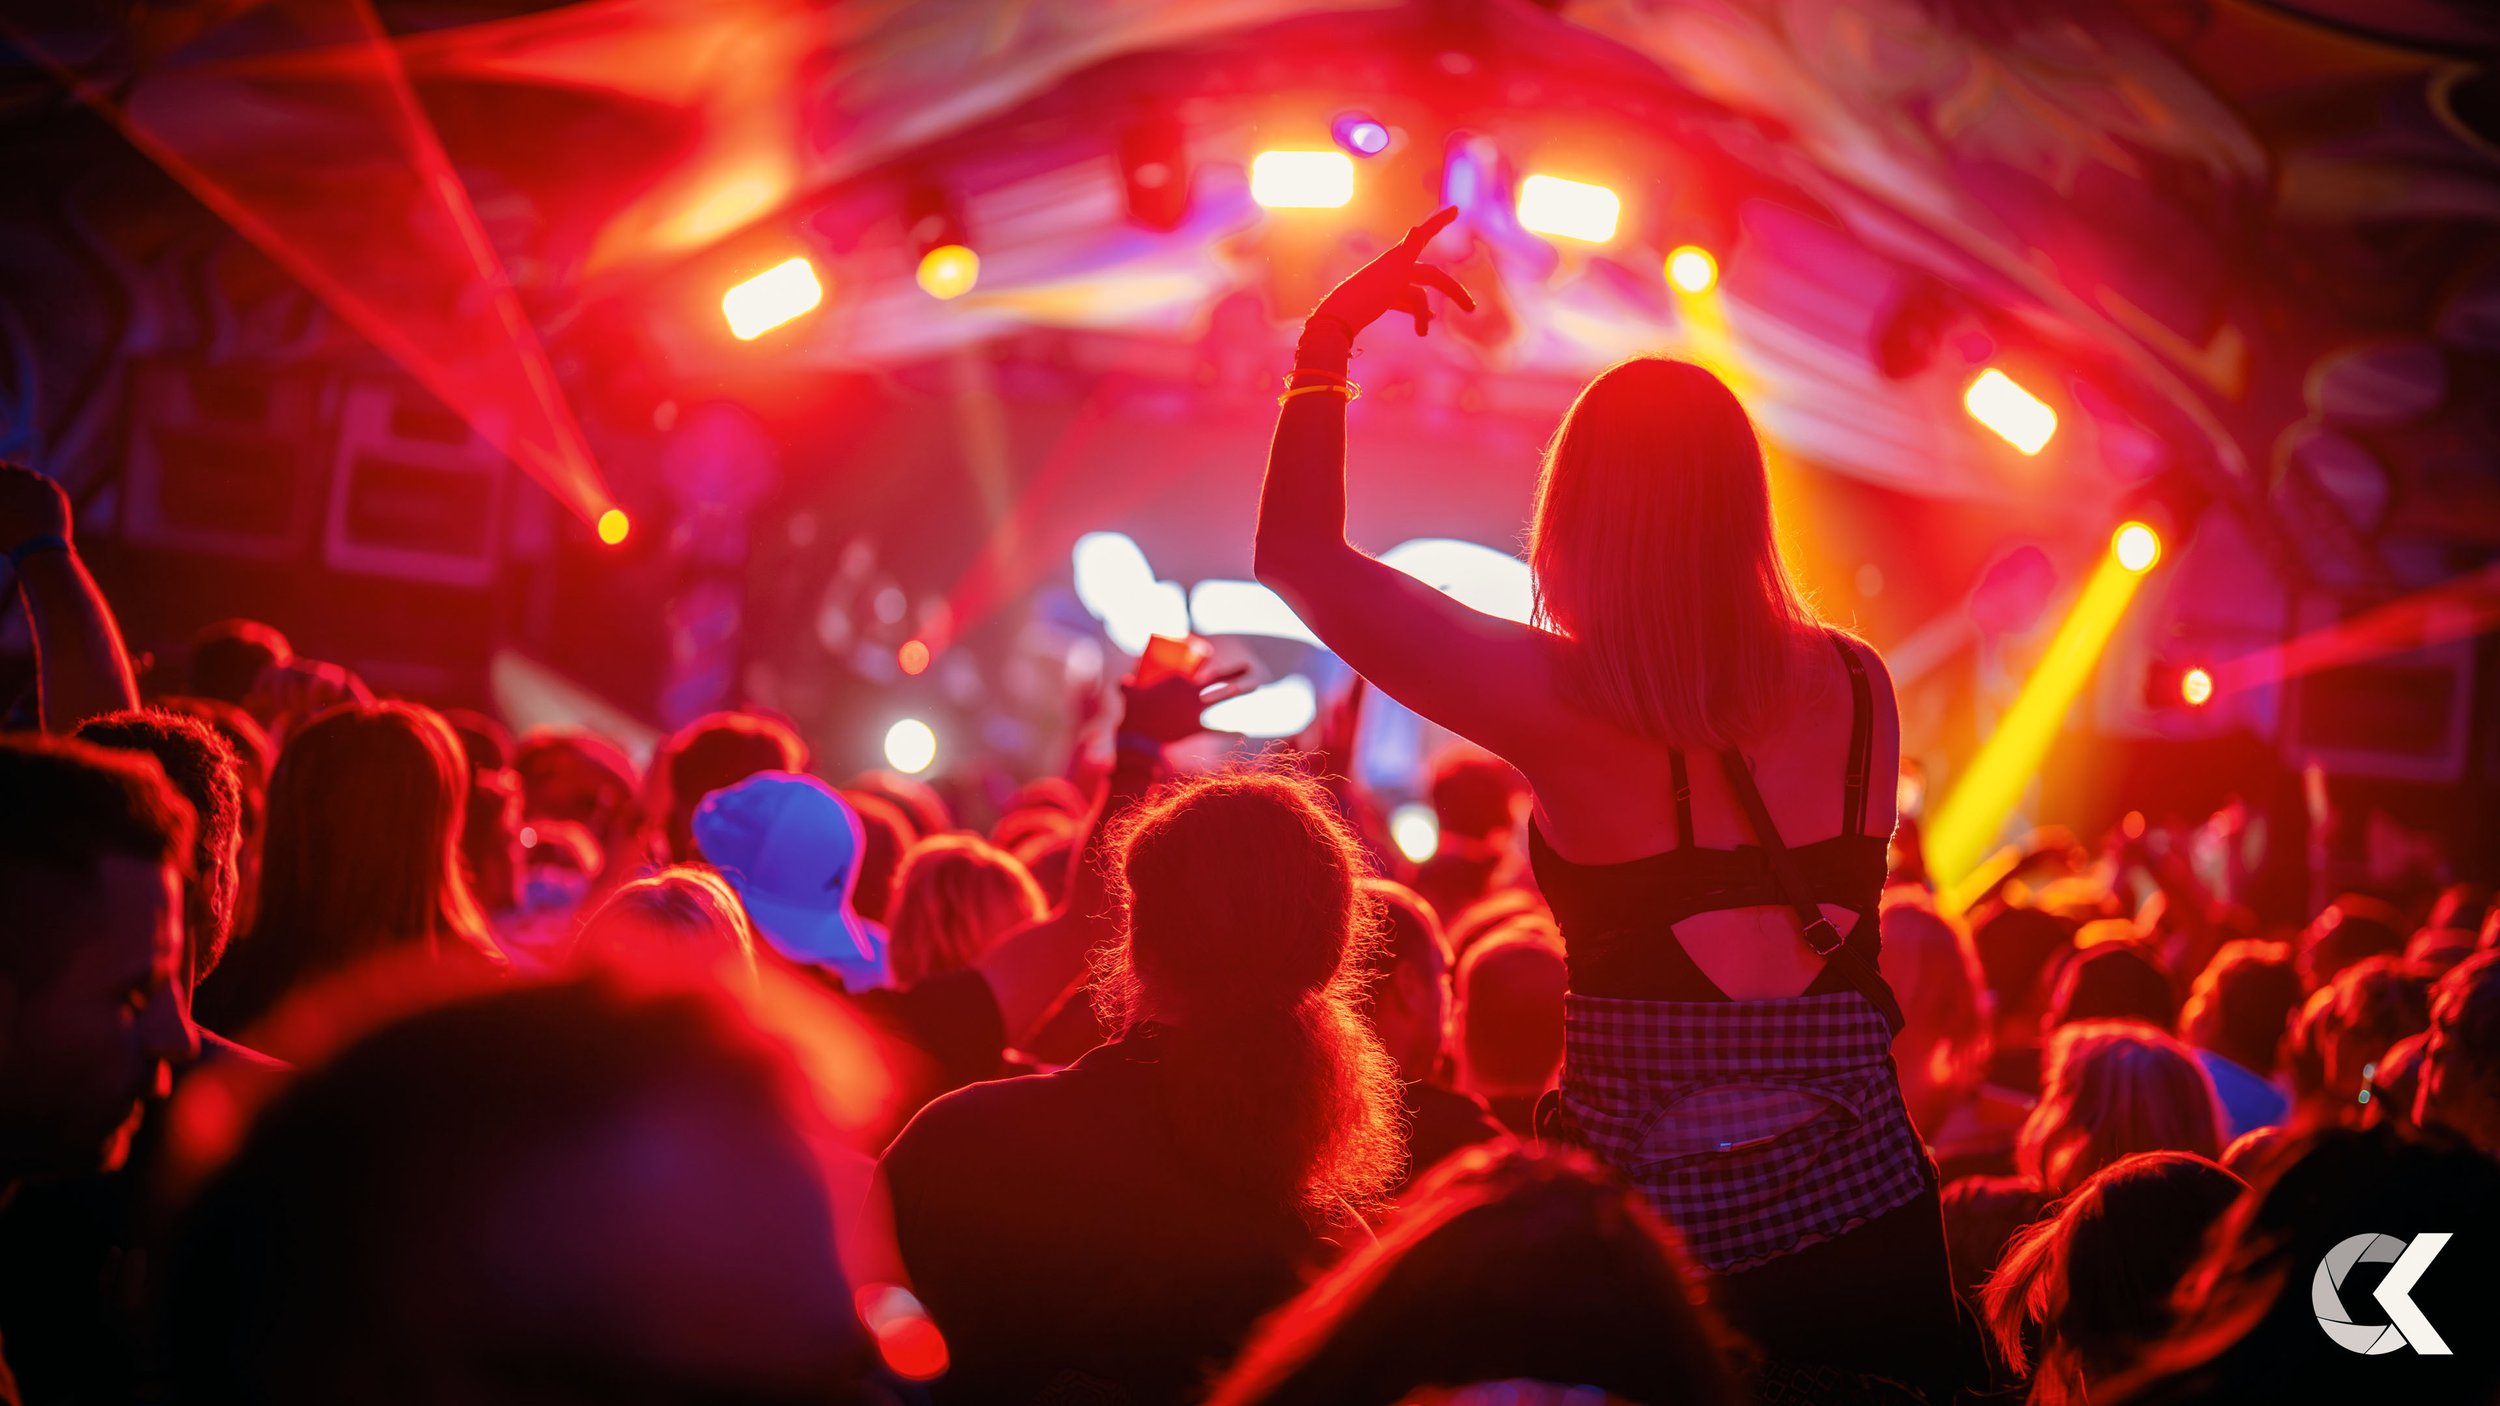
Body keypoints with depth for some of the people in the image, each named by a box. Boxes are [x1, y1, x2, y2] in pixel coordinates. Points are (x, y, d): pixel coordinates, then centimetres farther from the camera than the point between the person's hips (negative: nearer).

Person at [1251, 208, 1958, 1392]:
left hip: (1664, 1229, -3)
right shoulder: (1857, 686, 1)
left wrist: (1329, 338, 9)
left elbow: (1297, 557, -1)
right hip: (1869, 1208, 3)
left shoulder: (1557, 697, -10)